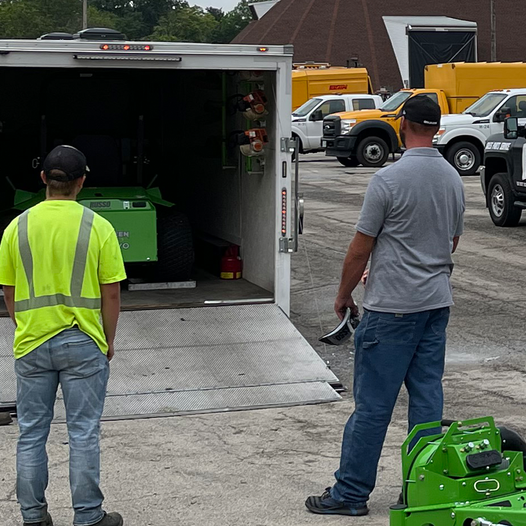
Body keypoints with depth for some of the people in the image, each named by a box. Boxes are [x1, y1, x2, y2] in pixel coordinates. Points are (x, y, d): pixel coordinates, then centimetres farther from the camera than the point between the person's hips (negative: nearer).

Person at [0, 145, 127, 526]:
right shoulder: (97, 226, -8)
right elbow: (111, 294, -5)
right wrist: (109, 340, 8)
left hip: (31, 345, 2)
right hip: (83, 344, -2)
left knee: (31, 434, 12)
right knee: (84, 434, 5)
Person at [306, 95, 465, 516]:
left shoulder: (388, 180, -15)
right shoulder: (454, 179, 7)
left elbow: (361, 248, -11)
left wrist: (344, 294, 4)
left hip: (392, 308, -7)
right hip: (438, 304, 7)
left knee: (373, 403, -2)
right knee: (427, 398, 10)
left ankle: (352, 492, 5)